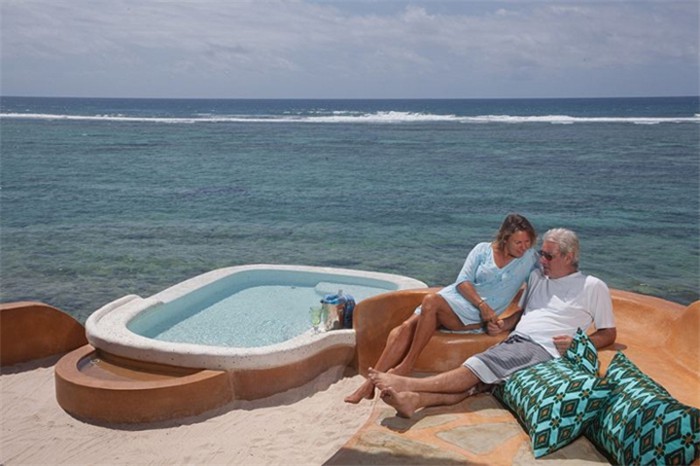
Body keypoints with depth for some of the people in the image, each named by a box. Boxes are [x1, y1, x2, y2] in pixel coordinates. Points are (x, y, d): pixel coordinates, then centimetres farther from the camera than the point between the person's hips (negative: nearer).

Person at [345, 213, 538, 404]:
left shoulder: (529, 258, 8)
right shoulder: (483, 250, 9)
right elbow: (463, 281, -1)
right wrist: (482, 304, -16)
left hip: (476, 316, -3)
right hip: (454, 296, 3)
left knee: (431, 301, -33)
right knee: (405, 328, -21)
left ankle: (408, 363, -24)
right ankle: (370, 383, -22)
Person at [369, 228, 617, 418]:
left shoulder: (593, 287, 6)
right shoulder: (537, 276, 23)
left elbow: (609, 334, 8)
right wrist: (504, 324, 10)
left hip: (542, 349, -5)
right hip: (513, 342, 5)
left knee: (478, 367, -27)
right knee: (476, 377, -23)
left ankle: (410, 384, -35)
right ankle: (414, 399, -46)